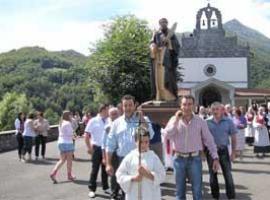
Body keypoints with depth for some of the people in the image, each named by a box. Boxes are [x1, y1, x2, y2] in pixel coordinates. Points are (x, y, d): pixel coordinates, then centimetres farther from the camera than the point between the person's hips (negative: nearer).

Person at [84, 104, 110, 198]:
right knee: (95, 169, 3)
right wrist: (89, 147, -9)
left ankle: (105, 188, 26)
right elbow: (86, 135, -7)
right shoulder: (93, 121, -8)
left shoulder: (108, 122, 2)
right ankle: (92, 189, 14)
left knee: (105, 169, 13)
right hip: (97, 148, -3)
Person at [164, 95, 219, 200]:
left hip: (194, 159, -1)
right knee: (180, 191, 13)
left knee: (197, 191, 4)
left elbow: (209, 140, 1)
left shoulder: (200, 121, -1)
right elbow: (167, 135, -14)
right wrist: (176, 120, -16)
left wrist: (215, 158, -4)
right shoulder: (174, 120, 1)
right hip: (179, 159, 1)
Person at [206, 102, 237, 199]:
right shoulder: (207, 122, -1)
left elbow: (233, 138, 1)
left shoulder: (228, 121, -2)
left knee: (228, 174, 0)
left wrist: (233, 152, -2)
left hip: (223, 150, -1)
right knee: (213, 175, 11)